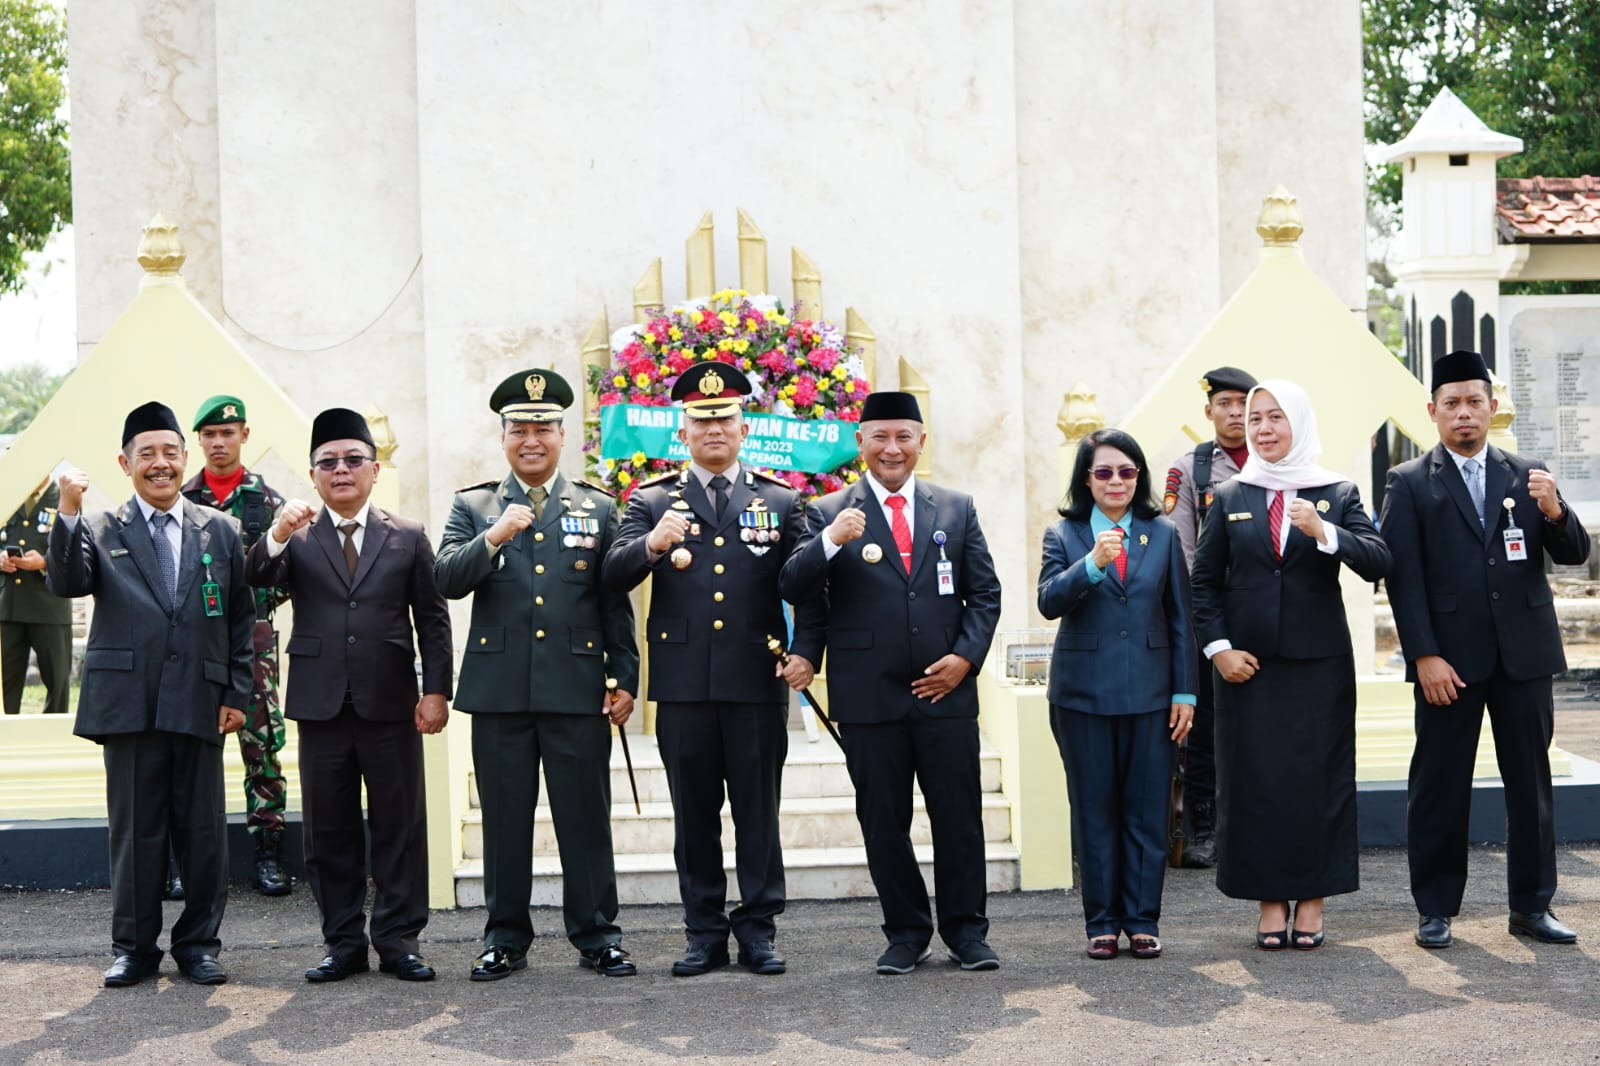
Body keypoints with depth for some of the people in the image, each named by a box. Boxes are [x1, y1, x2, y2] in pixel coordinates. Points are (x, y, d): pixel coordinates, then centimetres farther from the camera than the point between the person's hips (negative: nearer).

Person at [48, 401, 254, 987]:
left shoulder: (220, 531, 11)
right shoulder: (99, 530, 7)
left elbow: (241, 620, 12)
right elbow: (66, 584, -11)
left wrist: (236, 695, 5)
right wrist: (68, 516, -23)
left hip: (199, 705, 1)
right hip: (128, 704, -1)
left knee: (203, 833, 4)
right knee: (134, 831, 5)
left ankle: (198, 943, 16)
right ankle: (133, 948, 16)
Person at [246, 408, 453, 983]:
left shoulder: (408, 537, 8)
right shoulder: (296, 537, 7)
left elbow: (432, 618, 6)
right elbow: (258, 579, -11)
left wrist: (436, 690, -3)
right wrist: (276, 536, -30)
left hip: (390, 704, 0)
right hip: (321, 703, 1)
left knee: (400, 826, 3)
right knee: (329, 831, 6)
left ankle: (398, 939, 12)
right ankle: (344, 943, 15)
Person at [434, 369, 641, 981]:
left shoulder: (598, 509, 11)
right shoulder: (472, 508, 10)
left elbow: (616, 604, 9)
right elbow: (447, 581, -5)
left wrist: (625, 679, 2)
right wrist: (493, 537, -20)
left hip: (577, 689, 0)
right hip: (499, 690, 0)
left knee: (586, 818, 3)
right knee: (505, 821, 6)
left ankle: (596, 936, 12)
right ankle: (505, 938, 16)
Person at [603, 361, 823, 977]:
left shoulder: (781, 502, 11)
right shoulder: (652, 502, 9)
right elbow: (612, 578, -2)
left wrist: (806, 652, -6)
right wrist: (650, 545, -21)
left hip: (758, 684, 0)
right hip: (683, 684, 1)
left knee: (758, 811, 3)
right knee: (694, 813, 6)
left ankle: (758, 930, 12)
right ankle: (705, 933, 15)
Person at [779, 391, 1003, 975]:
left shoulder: (956, 508, 9)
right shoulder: (829, 513, 3)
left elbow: (984, 593, 10)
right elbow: (794, 589, -7)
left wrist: (966, 656, -4)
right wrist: (829, 542, -25)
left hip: (945, 689, 1)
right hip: (869, 696, -1)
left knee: (959, 816, 5)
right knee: (883, 821, 7)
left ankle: (965, 931, 17)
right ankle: (906, 933, 18)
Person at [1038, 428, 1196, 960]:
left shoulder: (1163, 534, 7)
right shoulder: (1063, 536, 3)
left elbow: (1181, 619, 8)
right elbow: (1048, 602, -12)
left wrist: (1185, 692, 3)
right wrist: (1092, 564, -27)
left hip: (1150, 693, 1)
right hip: (1085, 695, -1)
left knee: (1147, 810, 3)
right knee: (1094, 811, 5)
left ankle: (1142, 920, 12)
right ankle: (1101, 921, 13)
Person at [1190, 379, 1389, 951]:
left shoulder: (1338, 494, 4)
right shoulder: (1229, 497, 7)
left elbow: (1378, 561, -9)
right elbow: (1204, 581, 7)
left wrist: (1323, 532, -24)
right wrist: (1218, 647, -4)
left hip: (1318, 661, -1)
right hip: (1248, 662, 1)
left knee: (1319, 775, 0)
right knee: (1254, 778, 1)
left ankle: (1311, 899, 10)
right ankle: (1270, 900, 10)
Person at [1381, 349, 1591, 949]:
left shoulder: (1528, 475, 11)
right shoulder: (1410, 483, 3)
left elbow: (1573, 554, 5)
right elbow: (1404, 577, -4)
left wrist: (1554, 512, -16)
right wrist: (1424, 655, -12)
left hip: (1524, 654, 3)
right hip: (1448, 660, -2)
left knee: (1531, 782, 7)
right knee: (1439, 787, 2)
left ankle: (1531, 906, 18)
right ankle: (1436, 910, 11)